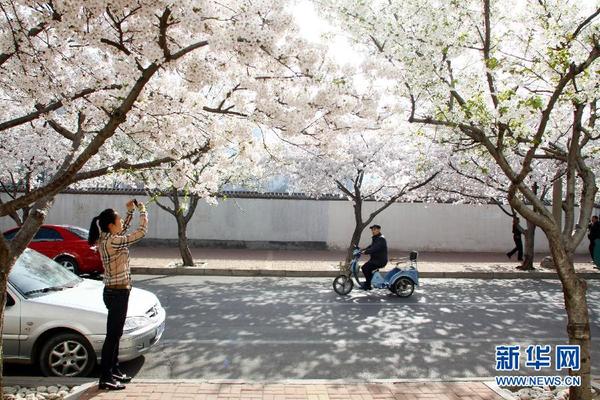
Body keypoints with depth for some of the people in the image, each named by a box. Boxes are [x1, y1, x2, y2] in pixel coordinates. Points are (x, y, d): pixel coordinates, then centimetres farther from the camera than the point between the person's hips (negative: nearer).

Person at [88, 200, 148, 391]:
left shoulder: (105, 239, 5)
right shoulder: (113, 242, -22)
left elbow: (123, 230, 24)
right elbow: (141, 232, -20)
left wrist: (130, 211, 15)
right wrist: (143, 211, -6)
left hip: (113, 291, 10)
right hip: (117, 293, -10)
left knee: (115, 334, 19)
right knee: (112, 335, -1)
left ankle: (114, 371, 31)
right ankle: (105, 379, 8)